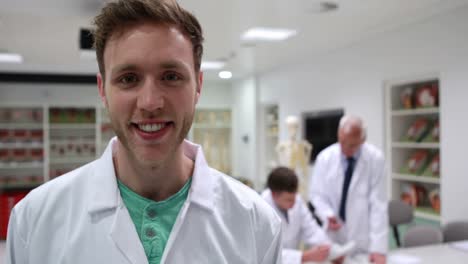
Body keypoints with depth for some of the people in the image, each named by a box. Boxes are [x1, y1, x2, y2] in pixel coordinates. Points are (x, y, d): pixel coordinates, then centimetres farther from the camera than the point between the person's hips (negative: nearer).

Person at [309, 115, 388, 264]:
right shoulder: (325, 157, -6)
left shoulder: (375, 158, -12)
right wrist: (327, 215, -18)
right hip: (334, 234, 1)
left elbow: (378, 203, -13)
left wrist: (378, 247, -18)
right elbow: (316, 194, 2)